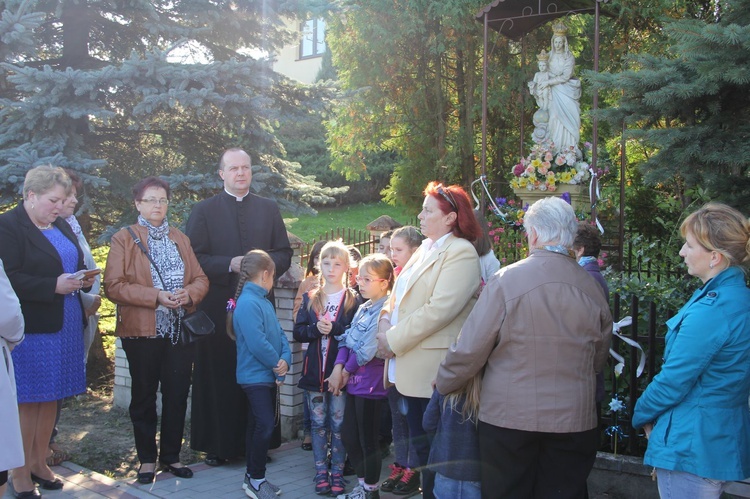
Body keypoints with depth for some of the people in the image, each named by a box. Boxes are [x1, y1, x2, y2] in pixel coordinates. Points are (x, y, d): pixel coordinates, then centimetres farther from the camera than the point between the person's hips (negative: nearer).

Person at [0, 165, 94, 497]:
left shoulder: (62, 227, 16)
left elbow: (75, 266, 25)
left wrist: (83, 280, 3)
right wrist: (54, 286, -23)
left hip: (65, 326, 7)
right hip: (31, 329, -7)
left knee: (50, 398, 13)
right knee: (27, 400, 0)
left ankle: (40, 463, 25)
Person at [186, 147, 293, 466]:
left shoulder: (269, 209, 13)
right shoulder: (203, 210, 5)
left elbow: (284, 254, 10)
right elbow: (195, 257, -3)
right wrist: (230, 264, -16)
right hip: (218, 305, -2)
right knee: (218, 376, 1)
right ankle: (216, 445, 10)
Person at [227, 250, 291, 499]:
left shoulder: (264, 302, 11)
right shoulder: (248, 303, -19)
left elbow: (280, 334, 7)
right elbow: (257, 343, -25)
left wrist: (285, 359, -10)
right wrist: (277, 364, -13)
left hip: (268, 375, 10)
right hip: (255, 376, -10)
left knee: (257, 426, 15)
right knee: (265, 425, -12)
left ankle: (252, 477, 24)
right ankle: (256, 479, 1)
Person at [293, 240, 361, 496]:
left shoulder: (353, 300, -1)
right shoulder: (310, 298, 9)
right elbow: (298, 332, 3)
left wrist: (334, 328, -21)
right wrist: (316, 328, -14)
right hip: (314, 371, 3)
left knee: (338, 424, 4)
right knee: (318, 424, 9)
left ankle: (337, 473, 14)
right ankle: (321, 473, 17)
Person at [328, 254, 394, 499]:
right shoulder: (363, 308, 11)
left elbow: (367, 350, -18)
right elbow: (346, 340, 7)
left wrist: (346, 371, -5)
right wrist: (338, 369, -7)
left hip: (370, 382, -9)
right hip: (355, 380, 9)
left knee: (368, 440, 3)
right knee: (349, 436, 15)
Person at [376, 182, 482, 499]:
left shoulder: (461, 253, -12)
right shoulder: (424, 250, 16)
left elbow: (440, 309, -21)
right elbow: (399, 295, 20)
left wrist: (394, 341, -17)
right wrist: (386, 322, -1)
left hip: (433, 371, -8)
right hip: (412, 366, 8)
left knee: (430, 445, 1)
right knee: (419, 440, 15)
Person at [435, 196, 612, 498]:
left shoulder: (507, 280, -12)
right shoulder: (592, 289, -1)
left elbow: (470, 349, -9)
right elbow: (598, 360, 11)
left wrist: (443, 383, 8)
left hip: (508, 417, -3)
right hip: (574, 422, 3)